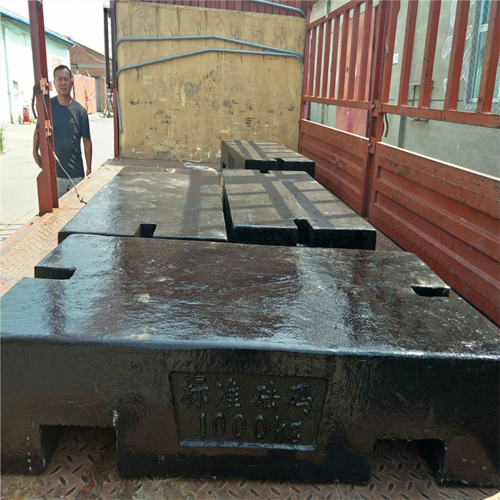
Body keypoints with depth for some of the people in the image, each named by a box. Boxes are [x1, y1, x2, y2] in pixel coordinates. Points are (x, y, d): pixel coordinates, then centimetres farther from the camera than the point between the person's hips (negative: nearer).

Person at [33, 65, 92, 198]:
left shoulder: (80, 110, -1)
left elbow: (87, 140, 2)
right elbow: (38, 131, 12)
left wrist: (89, 169, 1)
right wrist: (35, 151, -5)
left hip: (76, 173, 0)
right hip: (53, 172, 0)